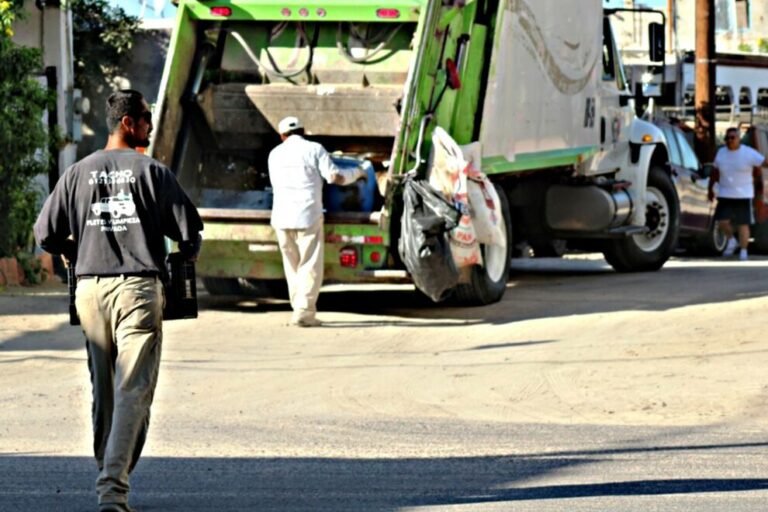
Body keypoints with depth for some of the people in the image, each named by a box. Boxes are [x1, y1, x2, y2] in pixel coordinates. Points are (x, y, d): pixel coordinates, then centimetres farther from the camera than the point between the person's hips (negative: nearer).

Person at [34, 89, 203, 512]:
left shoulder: (77, 173, 6)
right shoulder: (151, 172, -5)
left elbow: (46, 235, 6)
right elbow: (188, 228, -5)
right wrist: (188, 254, 18)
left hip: (90, 288, 4)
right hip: (138, 289, -4)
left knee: (102, 391, 17)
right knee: (133, 391, -7)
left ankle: (108, 477, 26)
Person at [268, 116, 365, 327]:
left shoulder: (275, 154, 14)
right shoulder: (314, 150, 0)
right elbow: (335, 177, -8)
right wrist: (357, 173, 10)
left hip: (281, 218, 4)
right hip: (307, 216, -4)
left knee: (292, 267, 13)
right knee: (310, 267, -3)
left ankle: (300, 309, 15)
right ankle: (304, 312, -12)